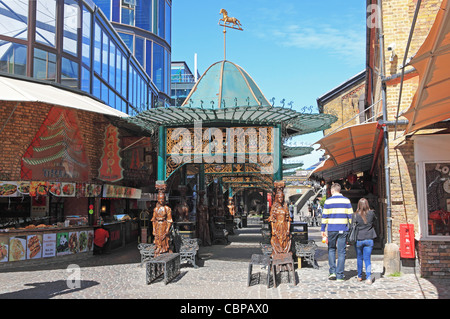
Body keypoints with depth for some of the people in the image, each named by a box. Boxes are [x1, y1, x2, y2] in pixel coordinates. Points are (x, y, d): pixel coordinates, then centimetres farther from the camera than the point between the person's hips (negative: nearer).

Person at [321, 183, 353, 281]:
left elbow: (324, 216, 0)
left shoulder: (328, 201, -1)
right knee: (341, 252, 4)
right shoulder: (346, 200, 4)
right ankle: (339, 276, 5)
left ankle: (332, 272, 7)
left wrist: (323, 229, 7)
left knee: (331, 249, 16)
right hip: (343, 229, 1)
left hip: (332, 229, -1)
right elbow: (350, 216, 3)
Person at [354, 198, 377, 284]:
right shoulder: (371, 213, -5)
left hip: (359, 239, -1)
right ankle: (368, 277, -7)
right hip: (369, 239, 1)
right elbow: (375, 220, 15)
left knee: (359, 258, 15)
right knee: (367, 259, 5)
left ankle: (359, 276, 26)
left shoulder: (356, 215, -10)